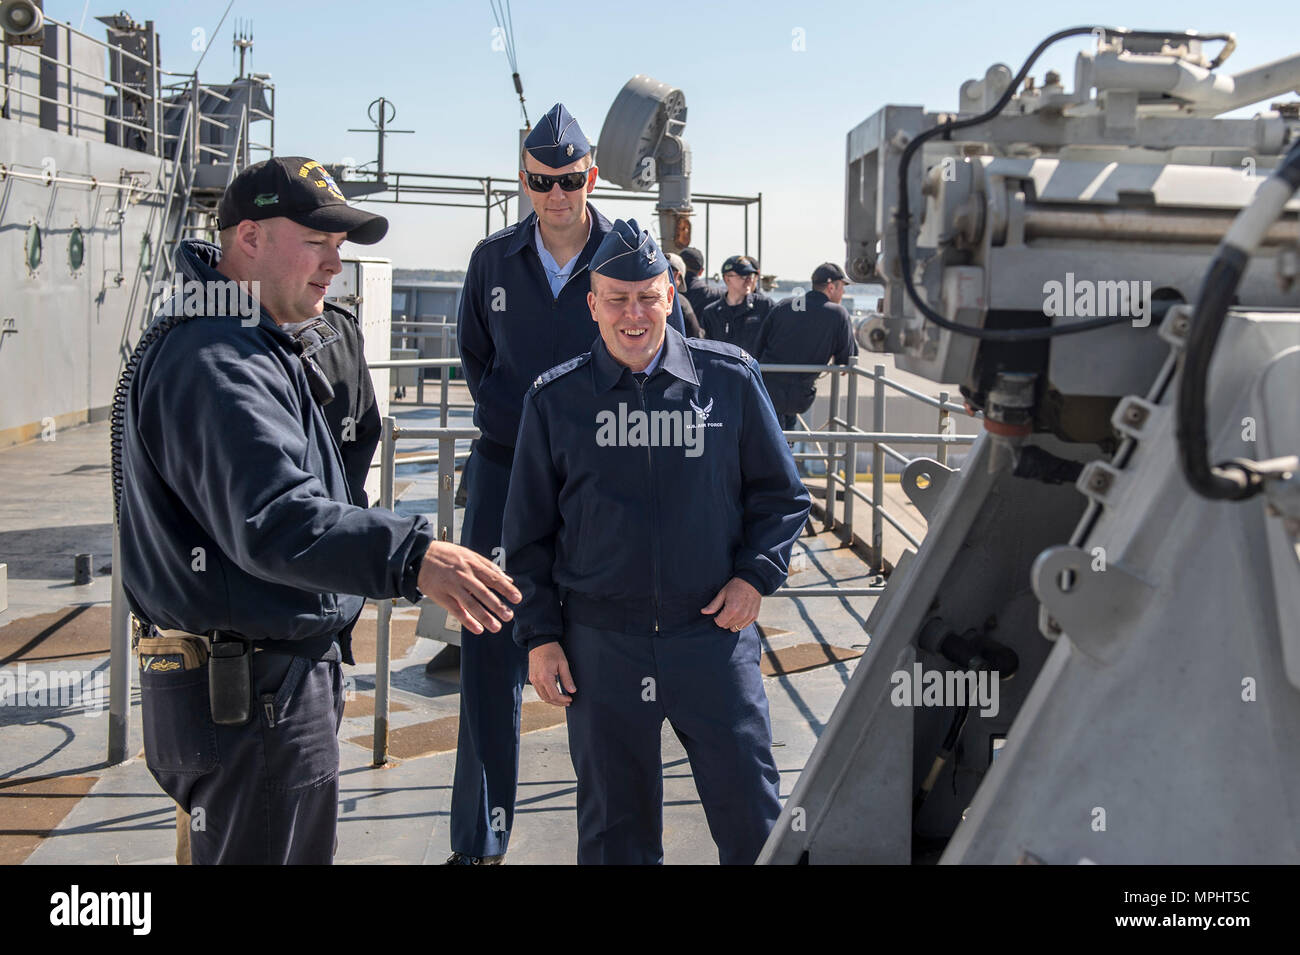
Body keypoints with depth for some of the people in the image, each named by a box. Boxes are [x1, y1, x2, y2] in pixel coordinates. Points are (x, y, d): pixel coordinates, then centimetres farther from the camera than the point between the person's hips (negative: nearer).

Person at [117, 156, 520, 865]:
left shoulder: (256, 347, 15)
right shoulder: (215, 364, -22)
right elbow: (274, 521, -37)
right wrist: (410, 556, -47)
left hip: (281, 682, 11)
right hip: (248, 699, -11)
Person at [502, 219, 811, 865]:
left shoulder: (729, 379, 0)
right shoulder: (555, 399, 2)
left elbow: (780, 494, 10)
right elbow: (529, 533, 7)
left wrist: (756, 574, -4)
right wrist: (539, 635, 3)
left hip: (713, 633, 0)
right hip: (600, 646, 1)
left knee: (751, 815, 5)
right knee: (615, 827, 13)